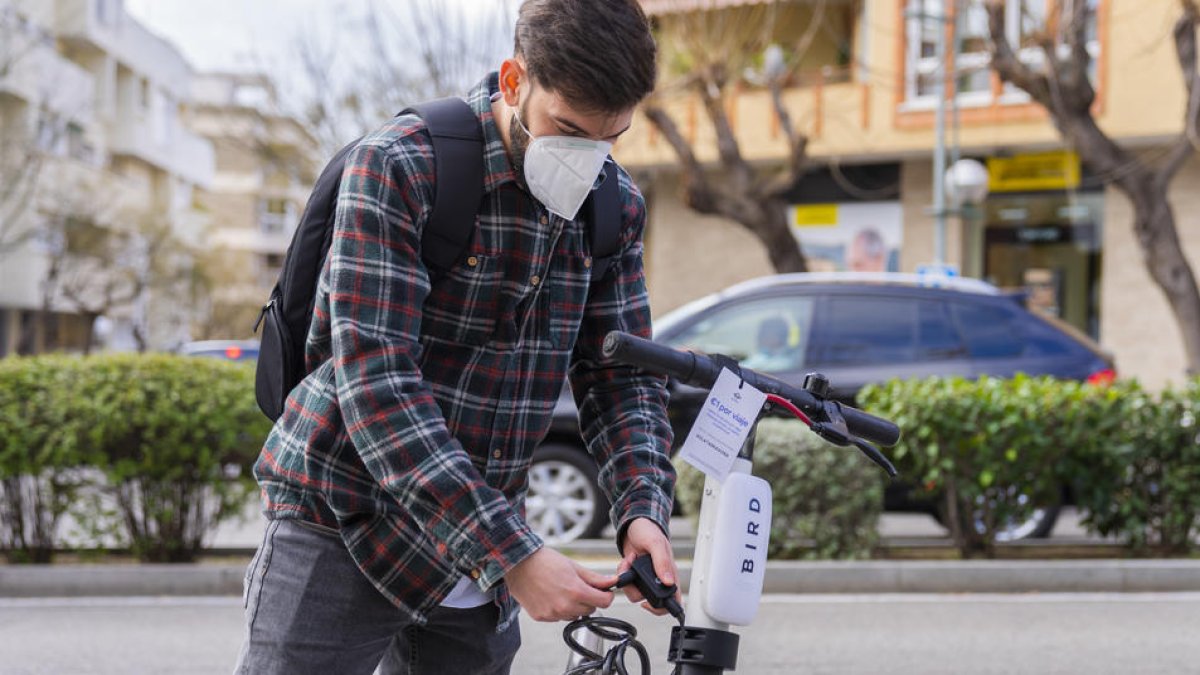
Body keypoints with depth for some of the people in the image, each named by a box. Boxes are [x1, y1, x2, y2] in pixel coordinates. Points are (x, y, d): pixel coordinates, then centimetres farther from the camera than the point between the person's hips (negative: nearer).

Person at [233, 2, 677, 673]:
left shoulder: (617, 207, 1)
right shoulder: (397, 167, -18)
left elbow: (623, 377, 6)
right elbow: (376, 383, -25)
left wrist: (644, 511, -15)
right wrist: (514, 554, -29)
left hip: (476, 554, 5)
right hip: (345, 526, -5)